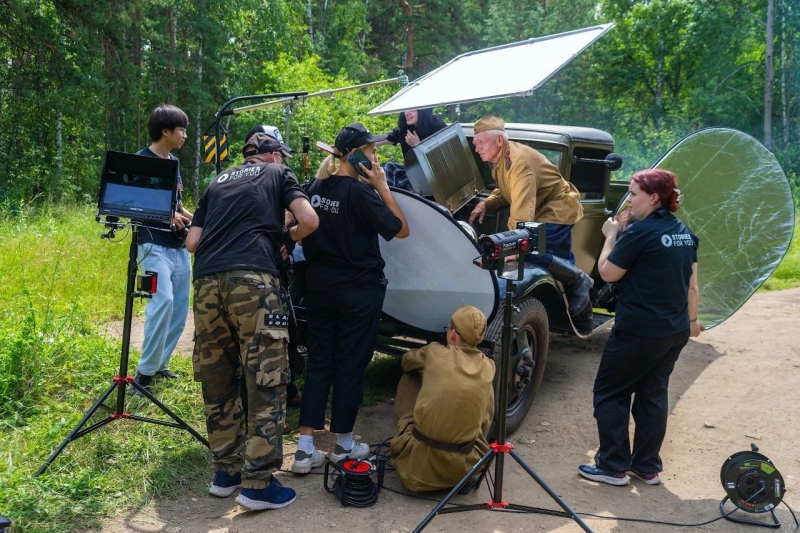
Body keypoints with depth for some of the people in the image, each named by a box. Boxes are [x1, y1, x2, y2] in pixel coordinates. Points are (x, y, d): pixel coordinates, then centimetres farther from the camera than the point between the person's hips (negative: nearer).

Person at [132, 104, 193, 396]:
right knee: (163, 301, -21)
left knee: (180, 307, 8)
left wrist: (195, 219, 6)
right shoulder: (142, 160, -7)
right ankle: (145, 371, -12)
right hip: (154, 245, -8)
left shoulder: (174, 161, 16)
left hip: (179, 246, 8)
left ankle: (160, 363, 21)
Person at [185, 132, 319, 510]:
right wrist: (288, 238, 24)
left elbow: (192, 242, 22)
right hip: (252, 279, -5)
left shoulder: (217, 183, 30)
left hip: (207, 281, 5)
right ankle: (257, 484, 0)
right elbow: (309, 221, 4)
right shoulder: (278, 174, 20)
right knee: (265, 383, -1)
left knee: (217, 383, 13)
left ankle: (225, 472, 22)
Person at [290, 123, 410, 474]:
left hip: (319, 284, 6)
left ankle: (305, 448, 10)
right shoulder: (360, 192, -17)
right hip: (358, 290, -6)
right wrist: (382, 186, -10)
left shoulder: (316, 188, 4)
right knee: (351, 365, 7)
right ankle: (343, 444, 21)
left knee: (318, 362, 10)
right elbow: (401, 230, -13)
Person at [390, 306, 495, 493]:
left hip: (419, 460, -1)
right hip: (464, 466, 1)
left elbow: (407, 361, 19)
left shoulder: (435, 352, -5)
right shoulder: (488, 367, 1)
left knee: (409, 379, 18)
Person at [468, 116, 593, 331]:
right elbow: (506, 191, 15)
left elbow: (522, 211, -37)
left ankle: (579, 279, -8)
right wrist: (486, 203, -5)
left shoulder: (518, 161, -29)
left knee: (528, 251, -28)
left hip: (558, 210, -10)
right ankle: (582, 321, 29)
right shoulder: (498, 159, 2)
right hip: (548, 210, 10)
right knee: (561, 264, 16)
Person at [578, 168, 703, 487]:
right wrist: (691, 320, 24)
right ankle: (648, 467, 22)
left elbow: (607, 273, -10)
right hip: (675, 331, 8)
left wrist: (611, 236, 2)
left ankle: (613, 466, 9)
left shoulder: (639, 233, -18)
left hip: (638, 332, -8)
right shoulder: (684, 233, 8)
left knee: (609, 393, 5)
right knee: (653, 395, 16)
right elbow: (692, 284, 14)